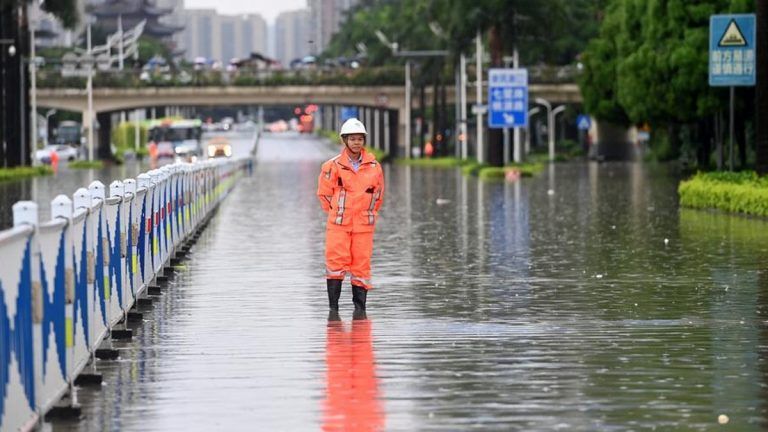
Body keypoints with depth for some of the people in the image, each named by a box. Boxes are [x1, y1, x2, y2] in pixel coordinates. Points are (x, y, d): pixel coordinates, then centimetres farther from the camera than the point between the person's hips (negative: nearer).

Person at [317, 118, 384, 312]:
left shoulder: (373, 165, 5)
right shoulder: (333, 166, -3)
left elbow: (378, 192, 16)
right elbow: (324, 193, 5)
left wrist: (370, 213, 12)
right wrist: (336, 212, 8)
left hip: (364, 224, 2)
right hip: (339, 223, -2)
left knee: (361, 264, 2)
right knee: (336, 262, -7)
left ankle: (360, 307, 8)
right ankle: (333, 307, 0)